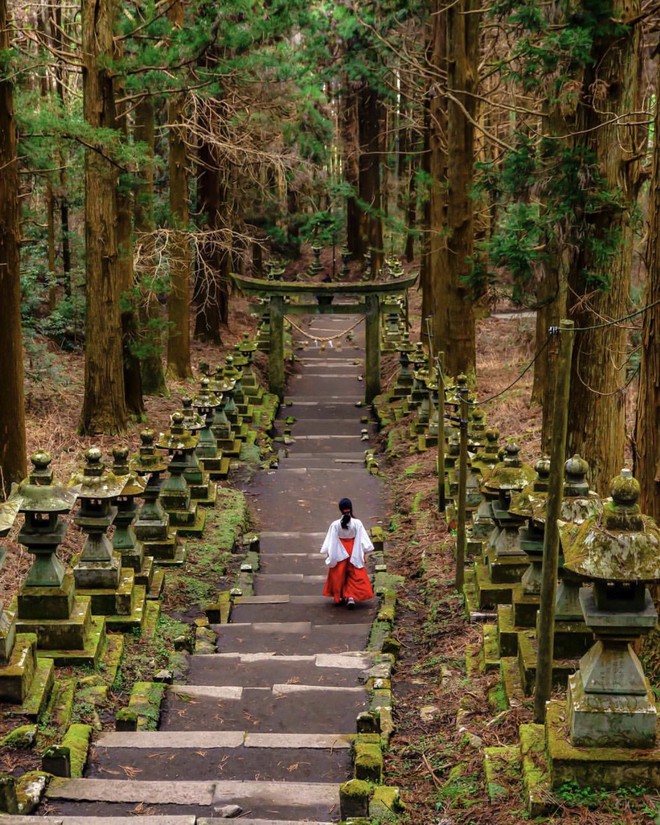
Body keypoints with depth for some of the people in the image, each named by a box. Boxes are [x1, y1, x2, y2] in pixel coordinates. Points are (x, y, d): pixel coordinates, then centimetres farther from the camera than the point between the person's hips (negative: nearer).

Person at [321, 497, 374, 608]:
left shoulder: (335, 524, -16)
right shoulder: (357, 523, -15)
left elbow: (331, 541, -11)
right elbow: (363, 539, -11)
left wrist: (329, 553, 0)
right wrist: (365, 551, 0)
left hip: (339, 553, 0)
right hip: (354, 553, 0)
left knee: (339, 575, 17)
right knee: (355, 576, 11)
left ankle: (339, 597, 27)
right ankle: (351, 596, -6)